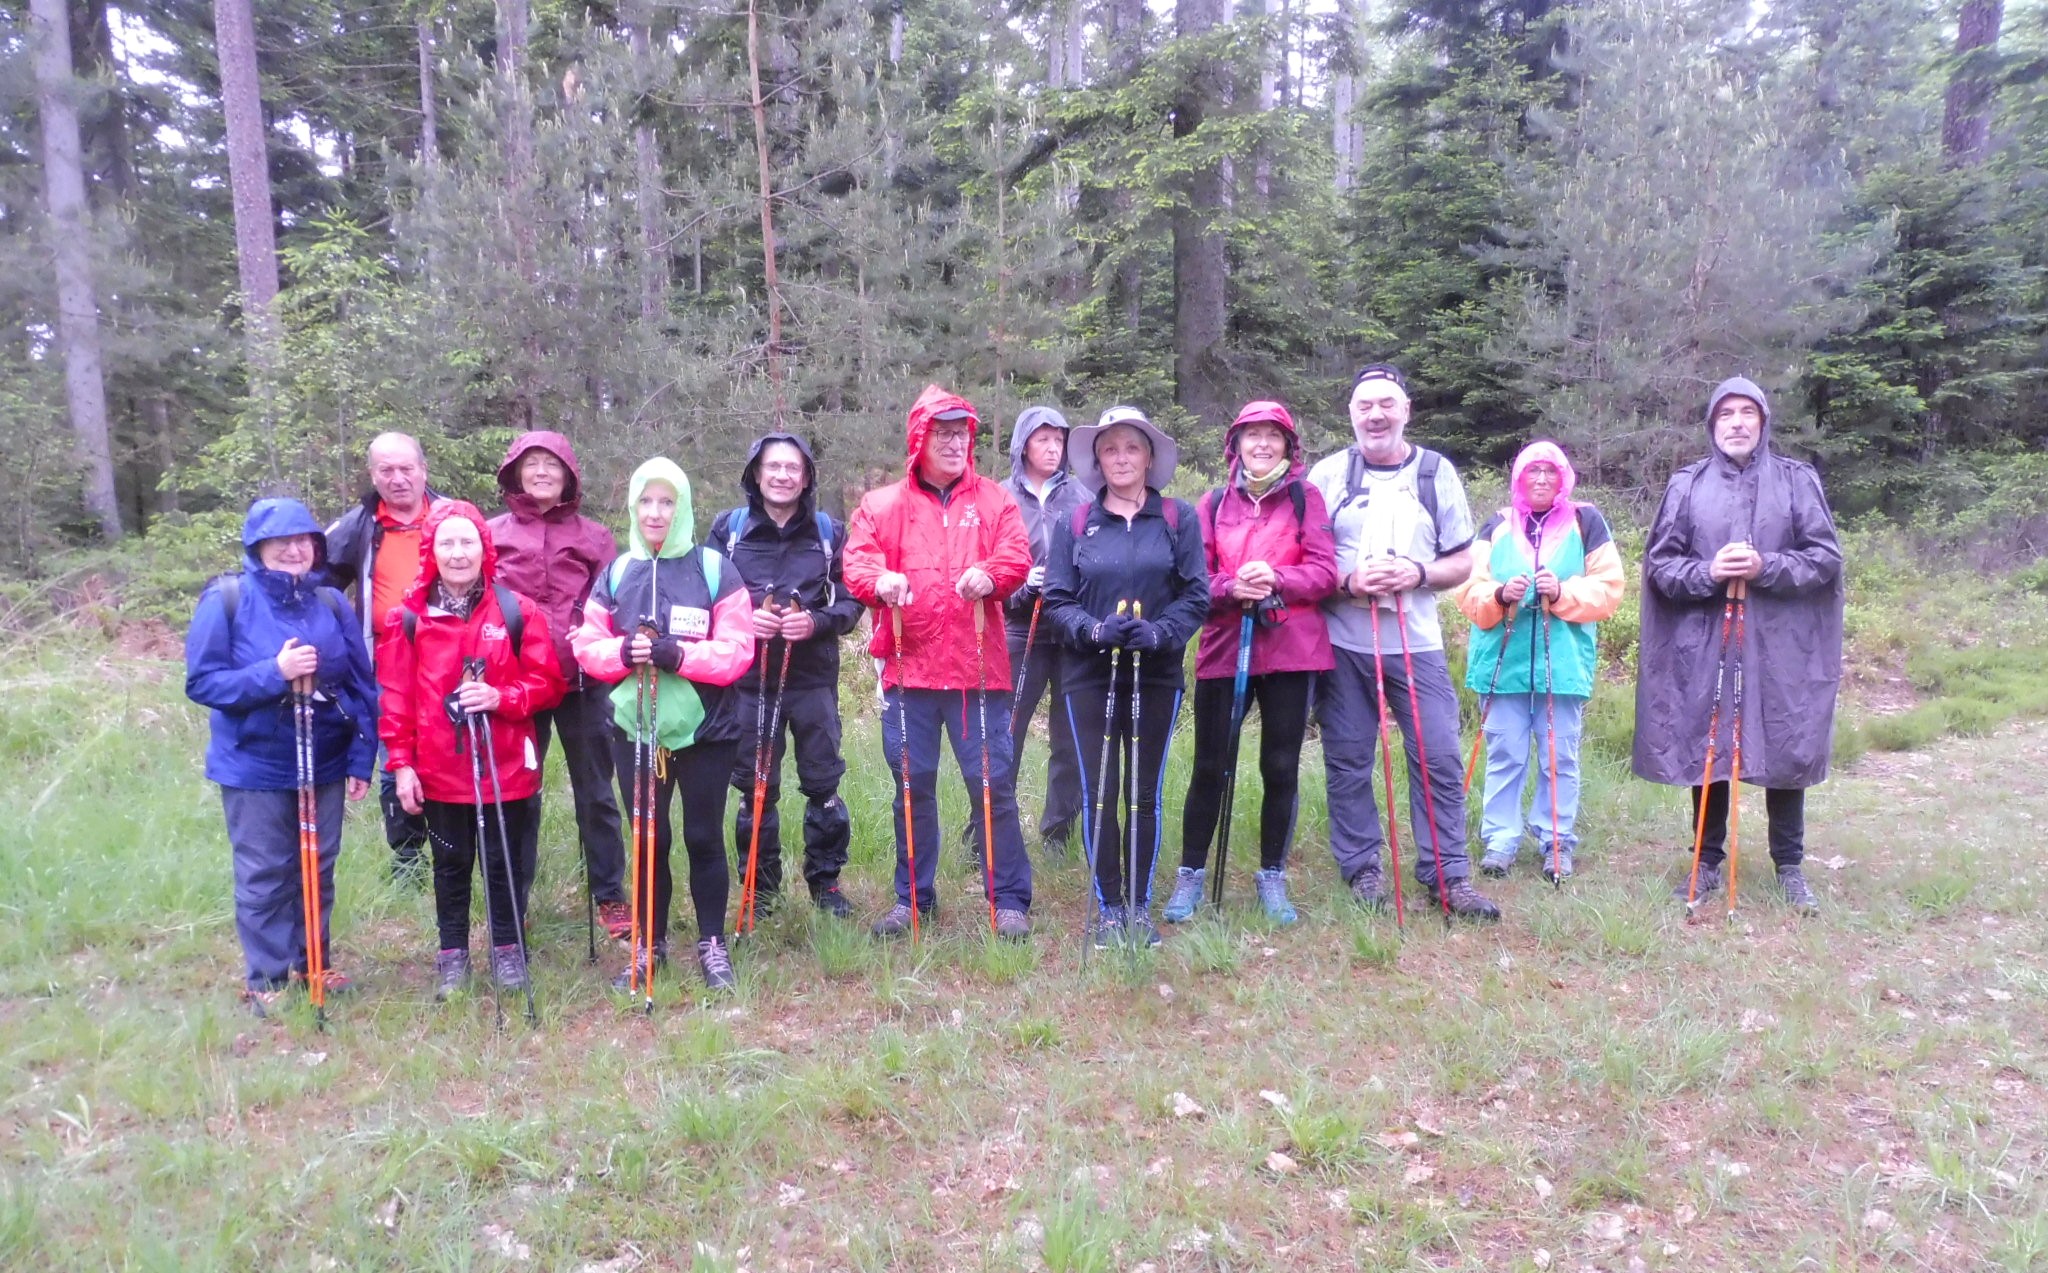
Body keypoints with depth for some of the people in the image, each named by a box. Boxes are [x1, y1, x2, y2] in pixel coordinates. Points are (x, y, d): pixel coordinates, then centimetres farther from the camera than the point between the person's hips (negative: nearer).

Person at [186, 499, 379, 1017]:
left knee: (318, 871, 14)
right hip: (255, 767, -3)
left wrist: (361, 760, 0)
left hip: (325, 764, 3)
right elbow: (201, 682, -11)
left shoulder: (331, 602, 0)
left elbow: (363, 685, 4)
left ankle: (313, 964, 30)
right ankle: (265, 981, 20)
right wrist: (273, 673, -25)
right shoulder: (226, 599, -9)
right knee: (264, 876, 7)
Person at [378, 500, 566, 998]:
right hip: (439, 770, 1)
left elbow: (548, 682, -2)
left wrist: (501, 697, -19)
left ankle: (508, 948, 29)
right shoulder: (408, 618, -1)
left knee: (506, 862, 11)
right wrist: (401, 763, -5)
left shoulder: (517, 611, -4)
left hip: (506, 767, -1)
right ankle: (452, 954, 31)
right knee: (451, 864, 15)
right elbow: (396, 697, -1)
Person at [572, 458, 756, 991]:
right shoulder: (616, 574, 5)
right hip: (635, 728, 3)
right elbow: (587, 644, 5)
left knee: (704, 837, 8)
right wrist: (622, 652, -16)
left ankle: (712, 943, 24)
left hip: (705, 729, -2)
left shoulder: (715, 570, -5)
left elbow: (737, 649, -10)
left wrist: (678, 655, -24)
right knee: (649, 838, 11)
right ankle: (650, 944, 26)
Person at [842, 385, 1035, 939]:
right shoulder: (882, 504, 11)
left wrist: (989, 576, -25)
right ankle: (913, 896, 24)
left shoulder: (993, 500, 9)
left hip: (978, 667, -1)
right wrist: (879, 580, -23)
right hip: (908, 666, 1)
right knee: (913, 785, 10)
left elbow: (1016, 556, -4)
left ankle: (1010, 899, 11)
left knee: (994, 782, 0)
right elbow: (857, 561, -1)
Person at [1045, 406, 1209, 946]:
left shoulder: (1178, 518, 2)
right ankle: (1109, 906, 14)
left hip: (1157, 674, 0)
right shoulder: (1074, 524, 5)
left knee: (1146, 793, 6)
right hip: (1089, 674, 0)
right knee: (1099, 792, 1)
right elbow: (1056, 600, 2)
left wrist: (1159, 632, -18)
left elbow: (1197, 594, -1)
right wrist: (1094, 628, -17)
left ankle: (1140, 906, 18)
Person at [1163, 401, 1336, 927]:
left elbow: (1325, 572, -4)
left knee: (1281, 768, 7)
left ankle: (1272, 877, 22)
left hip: (1291, 650, 0)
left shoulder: (1306, 497, 3)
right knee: (1209, 766, 5)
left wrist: (1276, 580, -20)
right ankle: (1190, 875, 18)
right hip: (1224, 650, 1)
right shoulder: (1214, 502, 7)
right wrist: (1232, 588, -18)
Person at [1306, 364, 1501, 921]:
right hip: (1343, 644, 0)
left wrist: (1419, 574, -12)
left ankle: (1447, 875, 9)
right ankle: (1362, 868, 18)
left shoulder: (1438, 473, 7)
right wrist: (1348, 581, -16)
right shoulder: (1328, 473, 3)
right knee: (1347, 761, 4)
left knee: (1439, 758, -2)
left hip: (1417, 643, 1)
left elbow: (1462, 562, 8)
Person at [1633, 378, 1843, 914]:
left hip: (1779, 645, 0)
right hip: (1703, 644, 1)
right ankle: (1708, 862, 19)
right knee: (1704, 751, 6)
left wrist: (1766, 568, -15)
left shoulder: (1798, 481, 4)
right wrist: (1706, 573, -14)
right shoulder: (1687, 484, 6)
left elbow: (1826, 557, 1)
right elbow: (1658, 561, 4)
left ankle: (1790, 867, 19)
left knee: (1785, 750, 5)